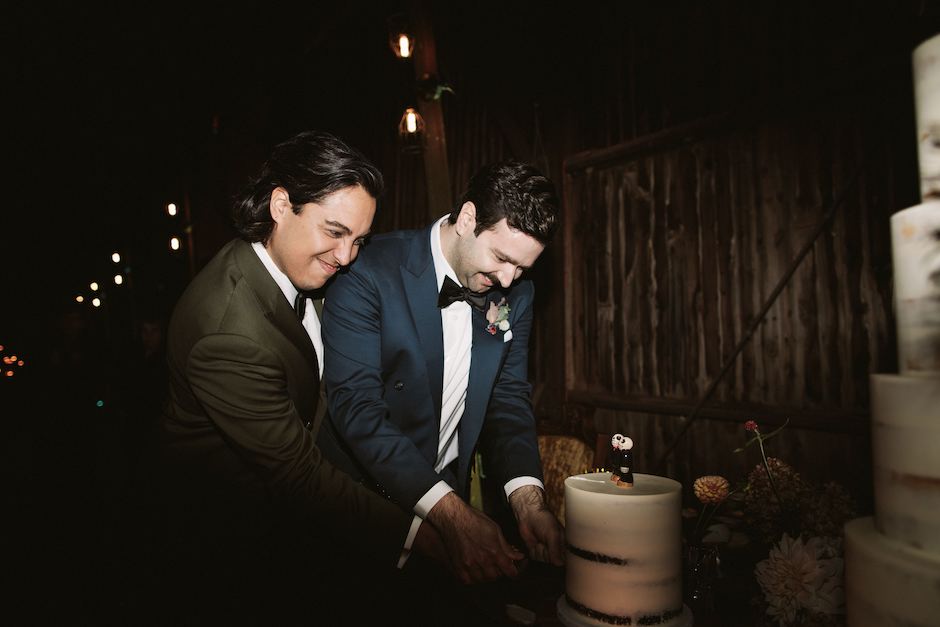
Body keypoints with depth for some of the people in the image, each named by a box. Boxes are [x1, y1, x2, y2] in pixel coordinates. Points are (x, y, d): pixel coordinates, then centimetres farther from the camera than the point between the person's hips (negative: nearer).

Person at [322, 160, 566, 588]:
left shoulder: (515, 295, -1)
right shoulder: (369, 272, -19)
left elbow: (509, 398, 1)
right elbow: (355, 404, -23)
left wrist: (528, 500, -15)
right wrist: (449, 512, -28)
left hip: (450, 493, 4)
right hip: (363, 500, -3)